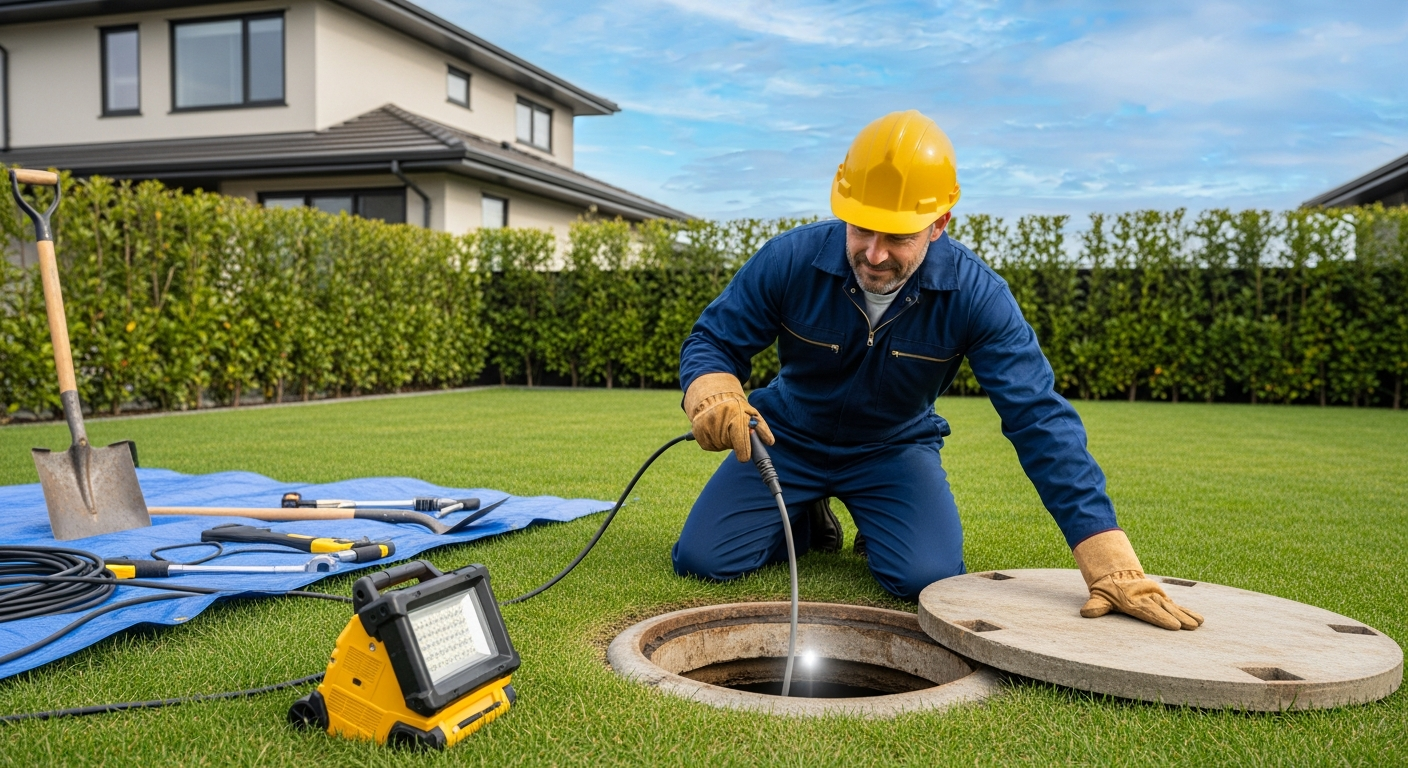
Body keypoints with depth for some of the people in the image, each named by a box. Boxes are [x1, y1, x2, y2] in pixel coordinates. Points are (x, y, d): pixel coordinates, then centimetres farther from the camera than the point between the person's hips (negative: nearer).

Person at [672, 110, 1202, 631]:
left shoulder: (974, 294, -26)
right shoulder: (791, 259, -25)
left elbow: (1040, 420, -28)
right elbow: (712, 342, -13)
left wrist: (1113, 567, -35)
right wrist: (713, 398, -40)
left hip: (896, 448, -1)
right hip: (789, 437, 1)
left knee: (929, 579, -25)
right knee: (700, 560, -12)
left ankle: (875, 530, 14)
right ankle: (809, 521, 21)